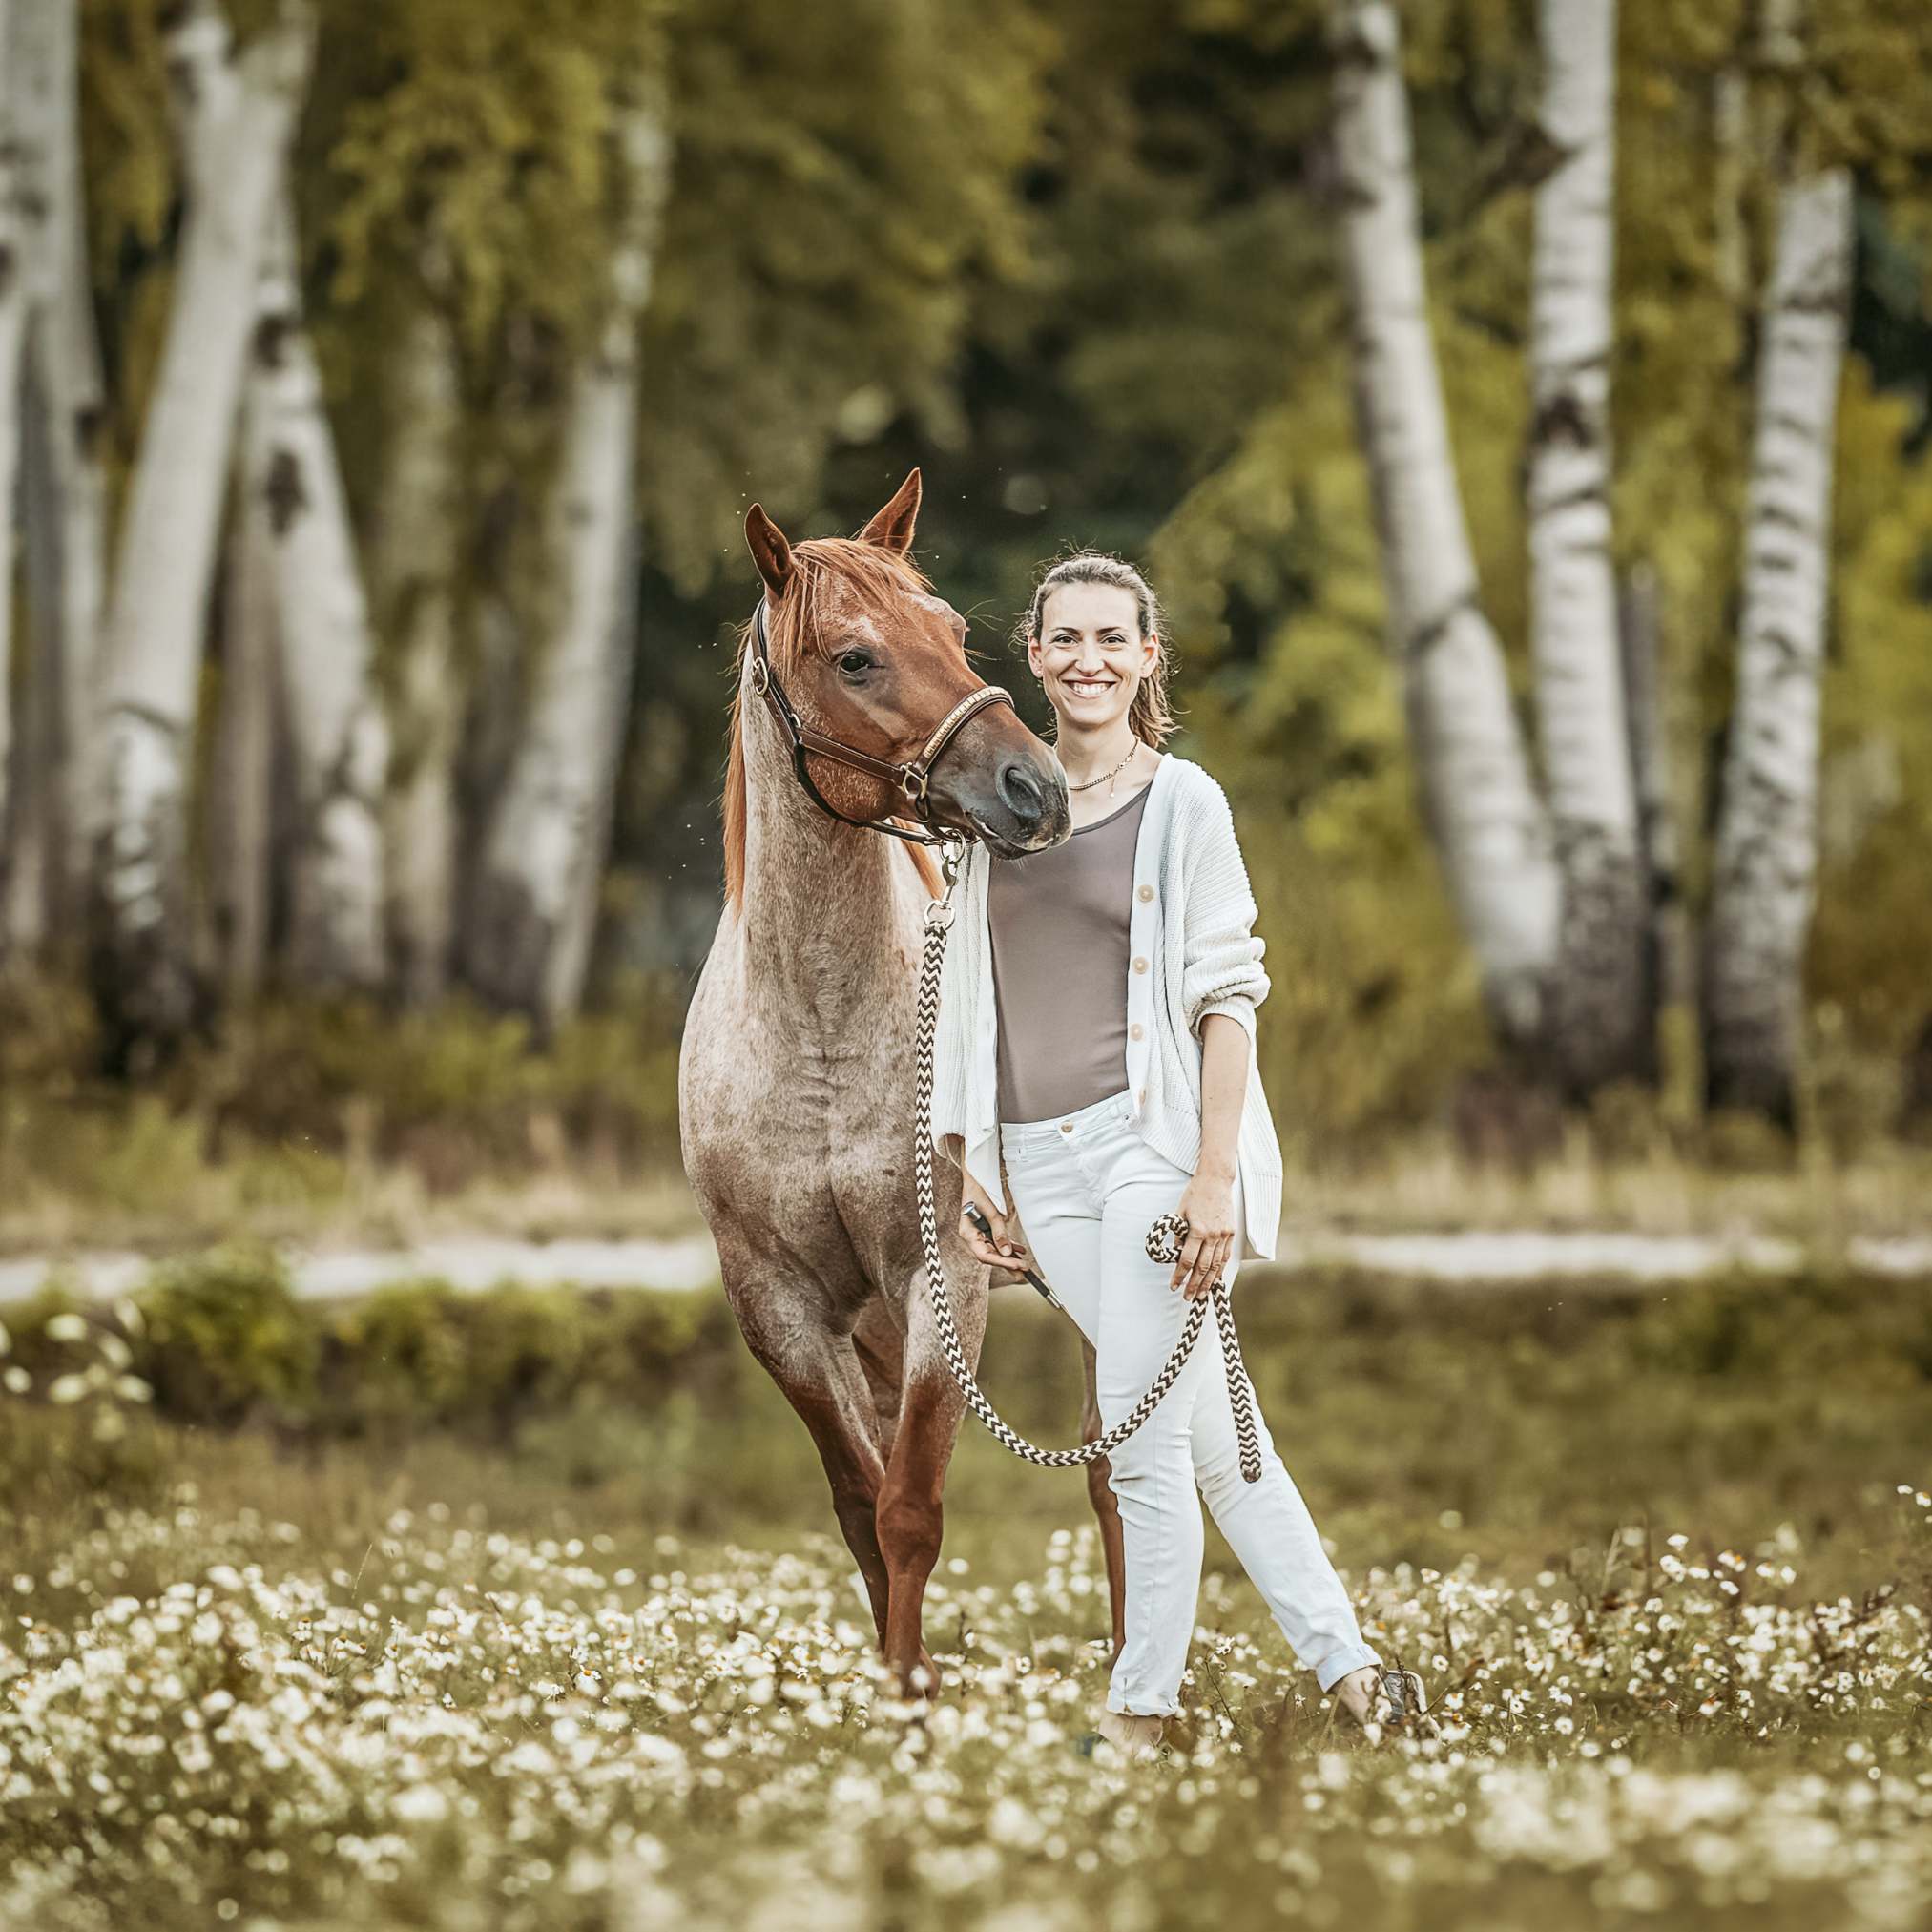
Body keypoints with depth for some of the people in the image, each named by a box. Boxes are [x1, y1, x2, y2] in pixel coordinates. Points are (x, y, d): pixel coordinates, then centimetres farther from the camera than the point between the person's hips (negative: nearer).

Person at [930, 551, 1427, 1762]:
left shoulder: (1185, 805, -1)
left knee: (1145, 1443, -8)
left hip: (1154, 1141, -5)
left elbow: (1228, 996, -6)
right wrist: (977, 1172, 10)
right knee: (1213, 1433, 7)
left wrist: (1215, 1176, -14)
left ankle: (1141, 1710, 1)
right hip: (1040, 1164, 5)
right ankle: (1348, 1668, 13)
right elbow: (969, 1002, 15)